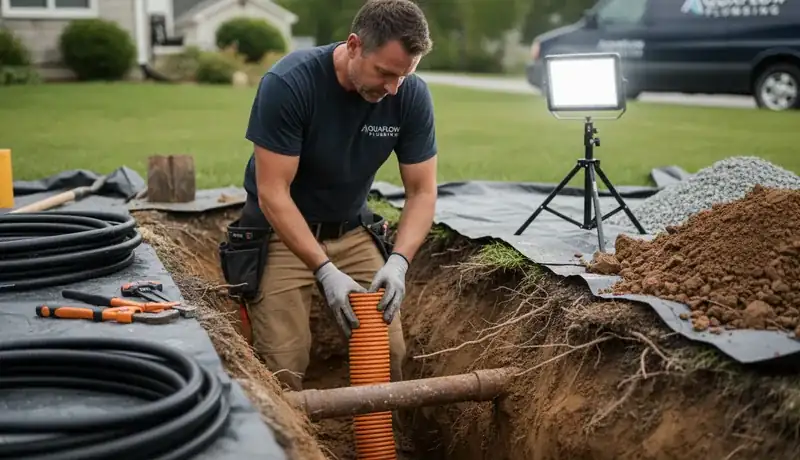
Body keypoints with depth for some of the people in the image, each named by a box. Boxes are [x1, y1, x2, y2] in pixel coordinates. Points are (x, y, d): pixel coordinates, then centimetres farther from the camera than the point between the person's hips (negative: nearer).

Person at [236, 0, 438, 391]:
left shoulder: (412, 95, -13)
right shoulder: (288, 83, -25)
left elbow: (422, 191, -8)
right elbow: (272, 193, -24)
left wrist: (398, 261, -25)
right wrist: (325, 271, -31)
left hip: (352, 232, 4)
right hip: (281, 233, -3)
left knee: (388, 353, -6)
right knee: (284, 367, -13)